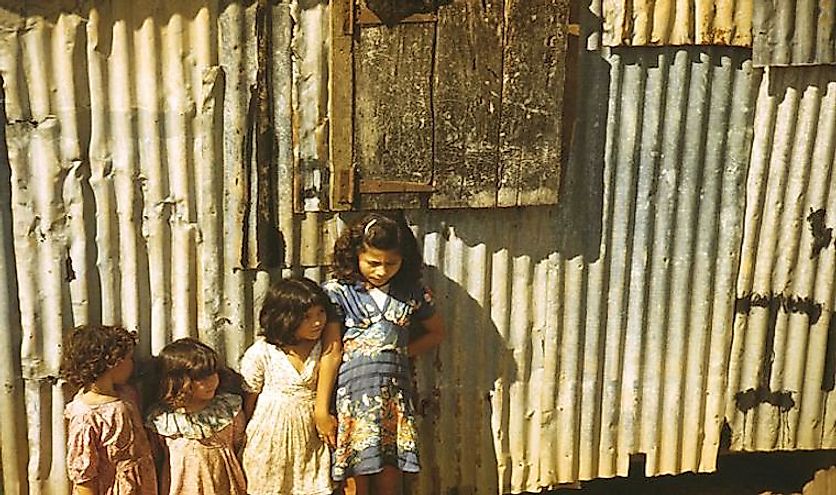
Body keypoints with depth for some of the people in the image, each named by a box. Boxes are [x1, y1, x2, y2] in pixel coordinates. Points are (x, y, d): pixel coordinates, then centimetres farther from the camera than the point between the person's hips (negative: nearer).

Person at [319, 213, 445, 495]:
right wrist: (322, 407, -4)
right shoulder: (339, 292, -2)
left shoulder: (411, 293, 7)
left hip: (395, 395, 3)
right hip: (353, 395, -2)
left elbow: (436, 332, 20)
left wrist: (403, 352, 4)